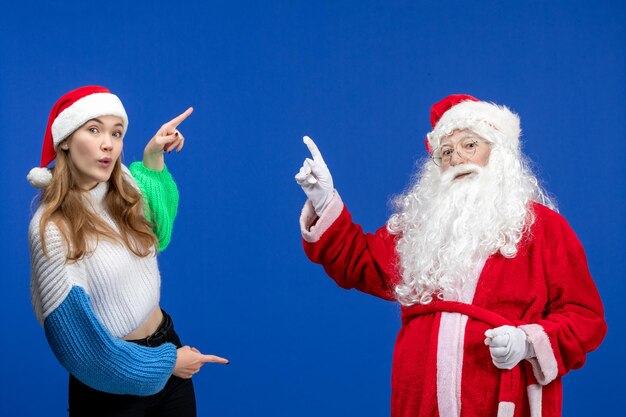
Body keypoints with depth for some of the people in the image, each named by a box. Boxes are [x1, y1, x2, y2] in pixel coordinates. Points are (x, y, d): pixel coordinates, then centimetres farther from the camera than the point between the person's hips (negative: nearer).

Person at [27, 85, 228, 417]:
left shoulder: (126, 193, -2)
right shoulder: (52, 228, -19)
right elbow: (75, 334, -16)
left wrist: (154, 156, 9)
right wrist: (164, 362, -10)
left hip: (166, 342, 6)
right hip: (110, 388, -6)